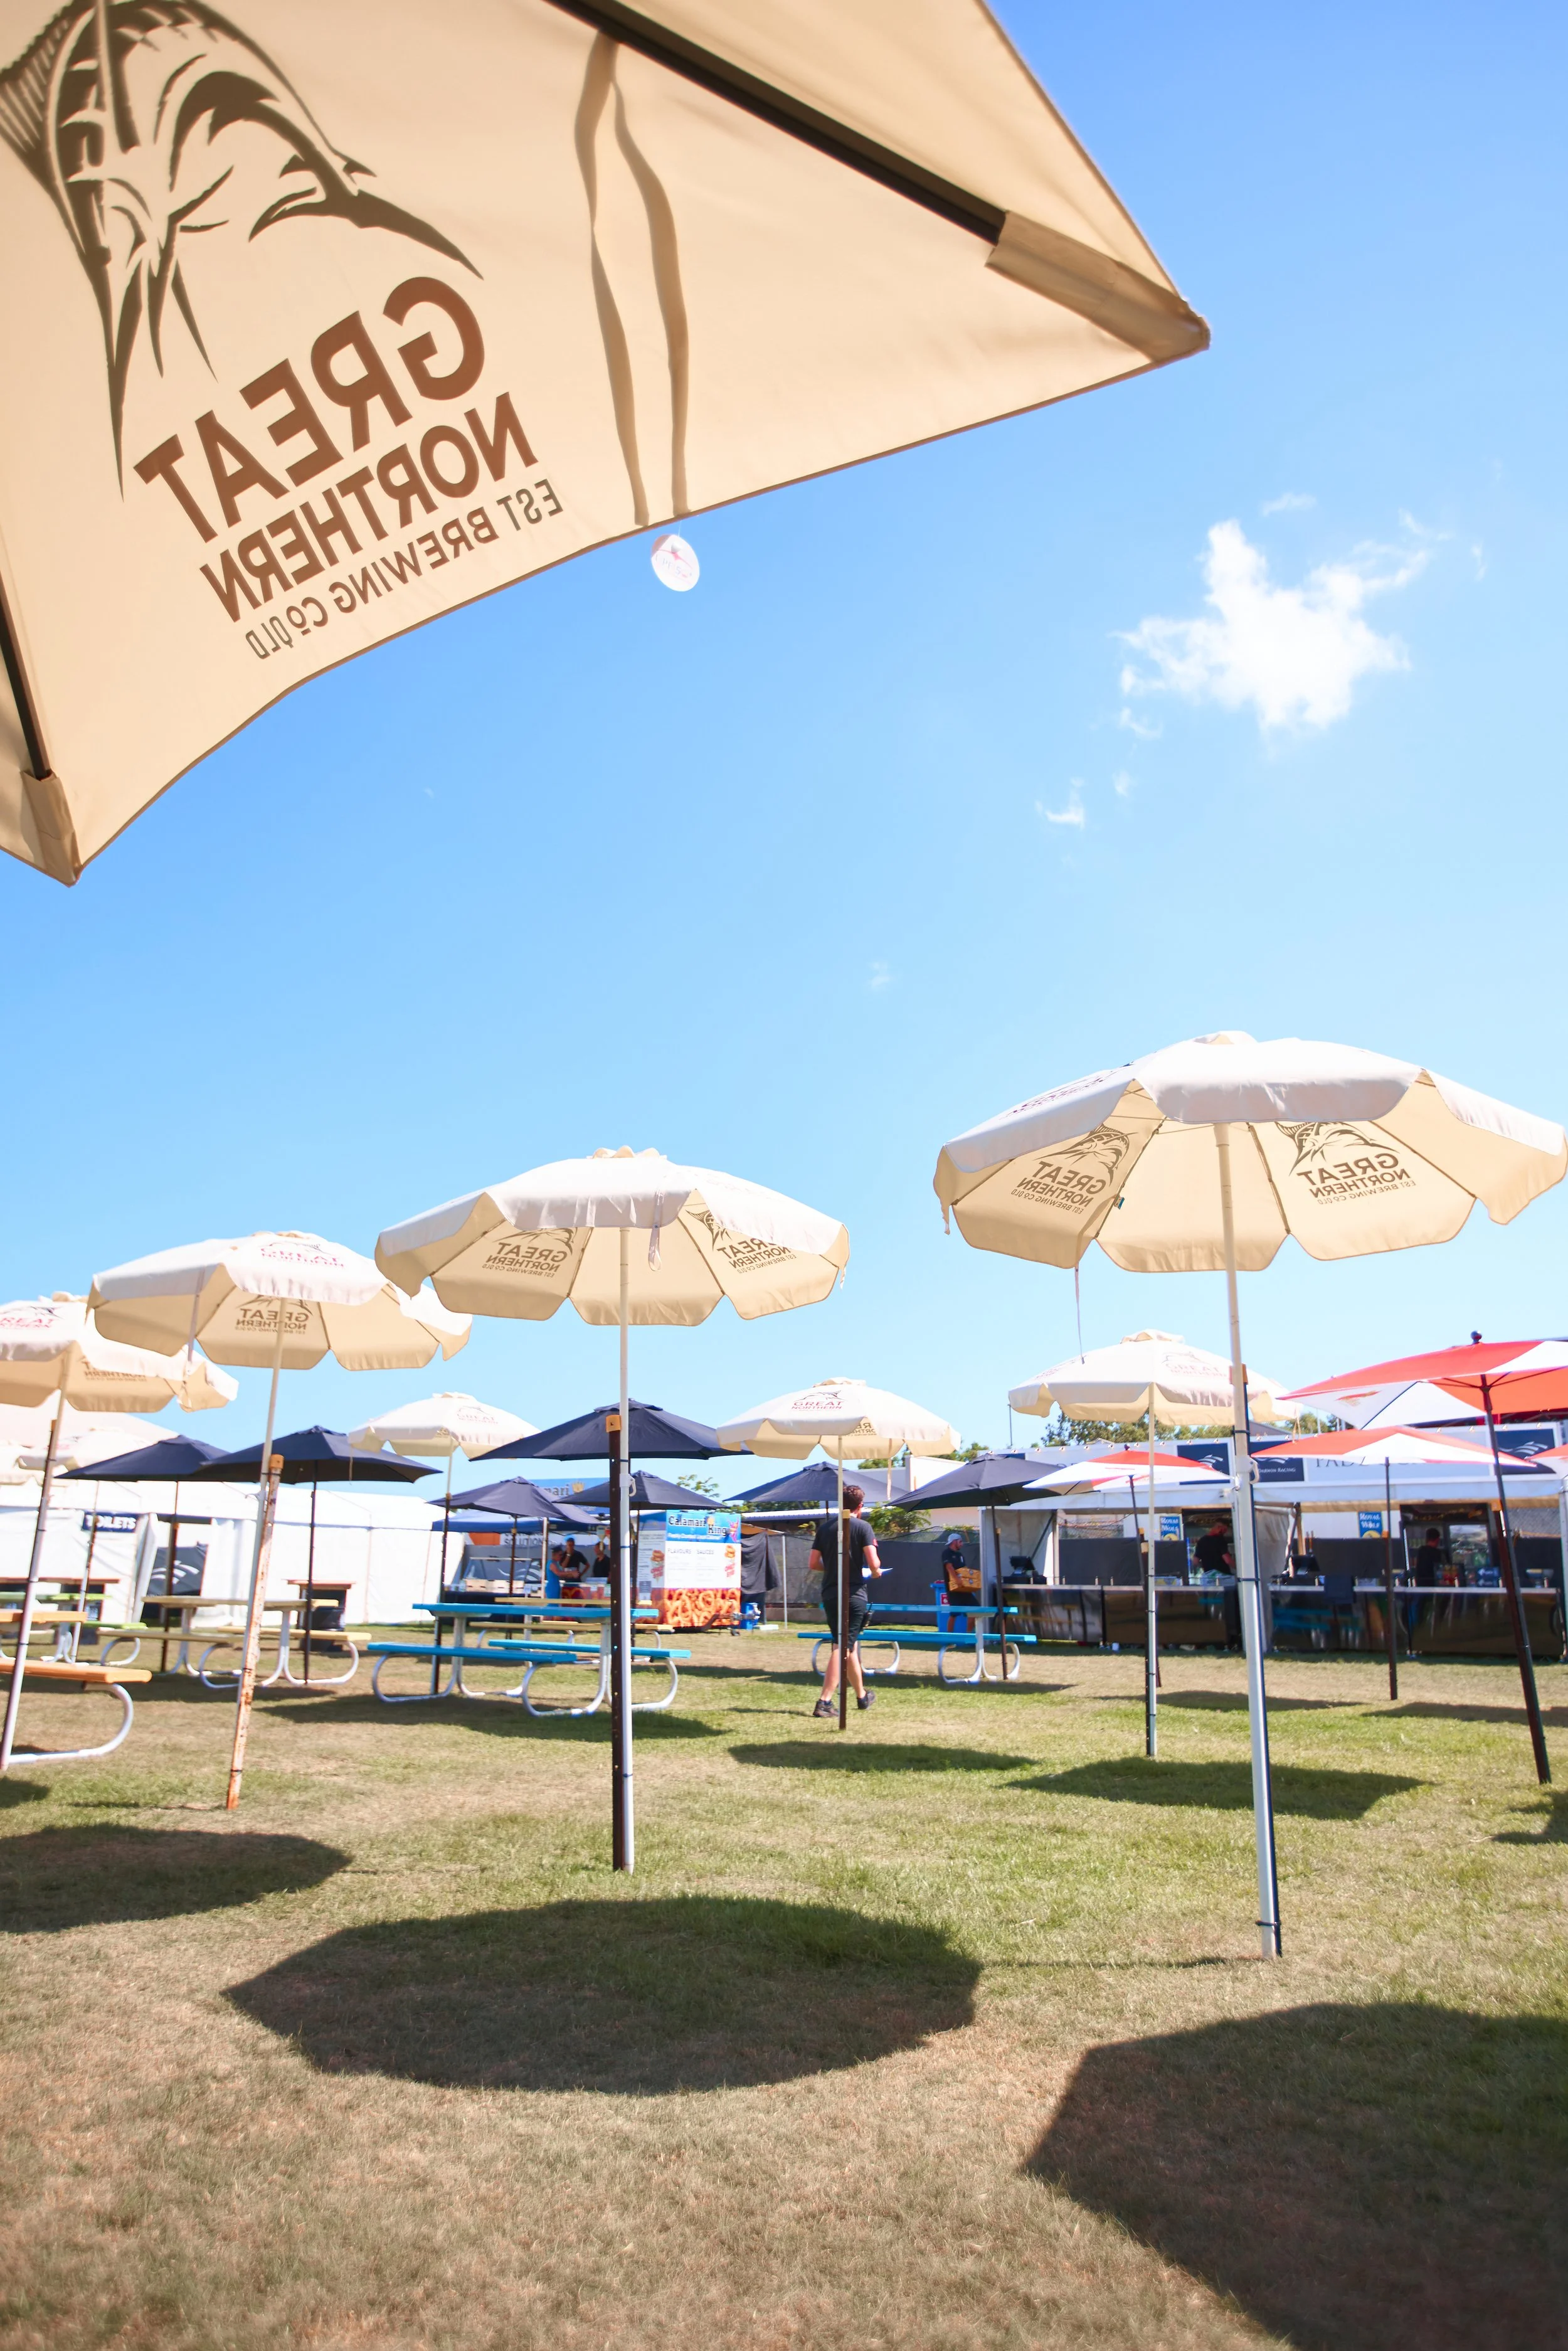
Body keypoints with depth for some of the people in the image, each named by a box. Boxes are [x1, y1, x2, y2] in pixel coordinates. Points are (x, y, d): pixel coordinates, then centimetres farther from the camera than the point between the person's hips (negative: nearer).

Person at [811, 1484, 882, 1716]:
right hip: (854, 1594, -5)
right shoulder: (863, 1527, -7)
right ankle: (824, 1702, -2)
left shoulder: (824, 1527, 7)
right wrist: (876, 1571, 7)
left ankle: (862, 1695, 29)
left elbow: (814, 1564, 6)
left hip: (829, 1594, 5)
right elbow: (873, 1563, -15)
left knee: (849, 1644, 18)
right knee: (843, 1647, -1)